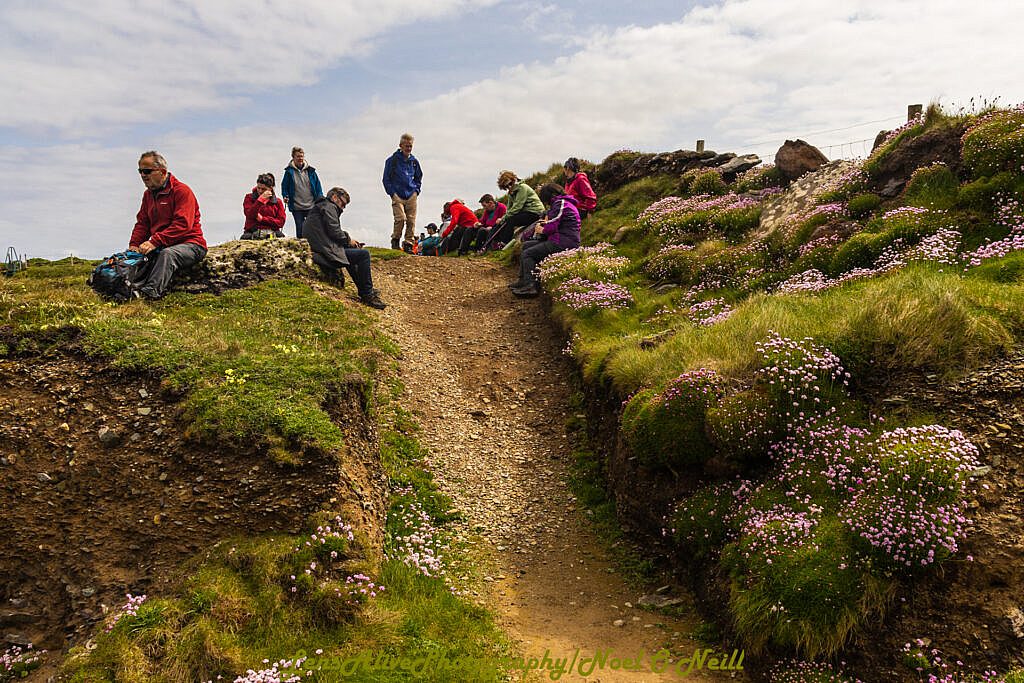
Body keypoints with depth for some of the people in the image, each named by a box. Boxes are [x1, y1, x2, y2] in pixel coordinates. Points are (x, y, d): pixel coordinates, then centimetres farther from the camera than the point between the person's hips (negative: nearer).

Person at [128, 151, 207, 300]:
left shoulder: (182, 191, -9)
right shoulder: (148, 194, 18)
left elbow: (182, 224, -21)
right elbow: (142, 223, 19)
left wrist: (154, 242, -27)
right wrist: (134, 244, -2)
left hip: (190, 244, -8)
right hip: (161, 246, 8)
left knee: (167, 254, -37)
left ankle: (150, 292, -54)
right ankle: (133, 286, -41)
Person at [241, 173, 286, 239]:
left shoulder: (277, 202, 14)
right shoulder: (249, 198, 12)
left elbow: (281, 222, 4)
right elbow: (249, 215, -6)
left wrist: (262, 219, -4)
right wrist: (261, 199, -8)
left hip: (272, 233, 1)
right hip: (253, 233, -1)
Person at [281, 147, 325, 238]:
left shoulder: (310, 171, 6)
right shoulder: (289, 171, 2)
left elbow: (318, 185, 10)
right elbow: (284, 186, 8)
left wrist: (320, 198, 1)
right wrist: (285, 196, -9)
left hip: (311, 206, 1)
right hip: (296, 207, -1)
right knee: (300, 229, 5)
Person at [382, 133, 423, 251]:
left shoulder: (414, 161, 11)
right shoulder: (392, 160, 0)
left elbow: (418, 178, 25)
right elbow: (386, 178, 3)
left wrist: (416, 190, 11)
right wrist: (391, 192, -4)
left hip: (411, 196, 4)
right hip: (397, 195, -4)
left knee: (411, 220, -1)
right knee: (400, 218, -17)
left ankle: (409, 243, 6)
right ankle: (395, 240, 1)